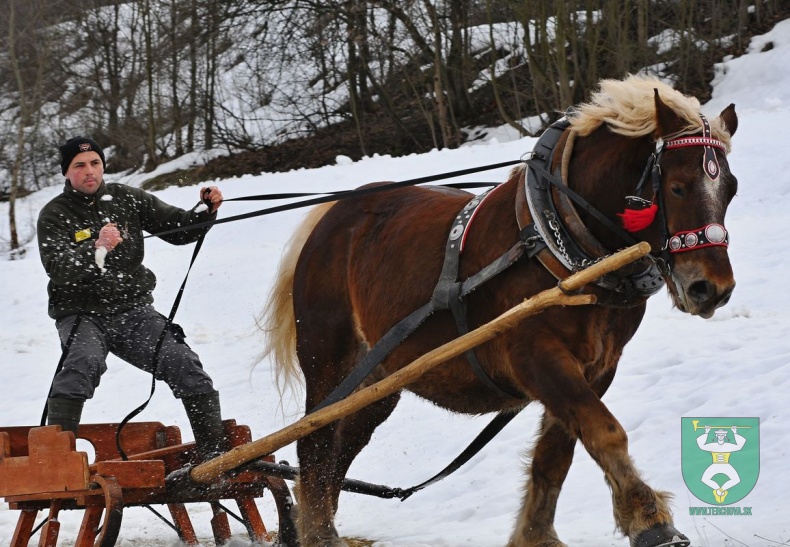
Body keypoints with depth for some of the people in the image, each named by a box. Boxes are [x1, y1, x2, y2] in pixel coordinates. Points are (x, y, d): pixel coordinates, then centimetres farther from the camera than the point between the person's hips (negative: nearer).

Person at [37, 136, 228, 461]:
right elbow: (59, 269, -21)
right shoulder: (54, 215, -4)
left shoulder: (127, 199, 7)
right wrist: (98, 249, -39)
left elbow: (179, 230, 9)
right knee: (84, 362, -34)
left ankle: (214, 454, -3)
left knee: (185, 365, -13)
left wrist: (205, 210, -11)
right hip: (82, 315, -3)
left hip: (133, 310, 3)